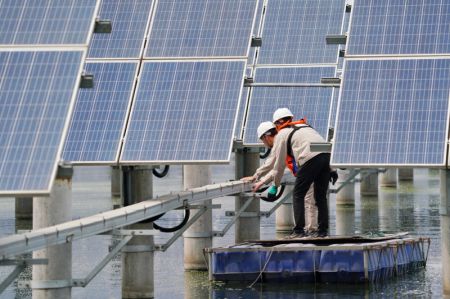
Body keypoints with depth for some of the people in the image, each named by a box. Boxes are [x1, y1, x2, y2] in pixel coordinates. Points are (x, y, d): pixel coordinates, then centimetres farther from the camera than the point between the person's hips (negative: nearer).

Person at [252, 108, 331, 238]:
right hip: (327, 154, 7)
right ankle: (323, 230, 12)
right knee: (320, 196, 14)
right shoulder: (304, 126, 35)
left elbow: (279, 165, 11)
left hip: (311, 159, -7)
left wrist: (275, 185, 27)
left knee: (298, 195, 4)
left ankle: (298, 231, -1)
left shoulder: (282, 134, 13)